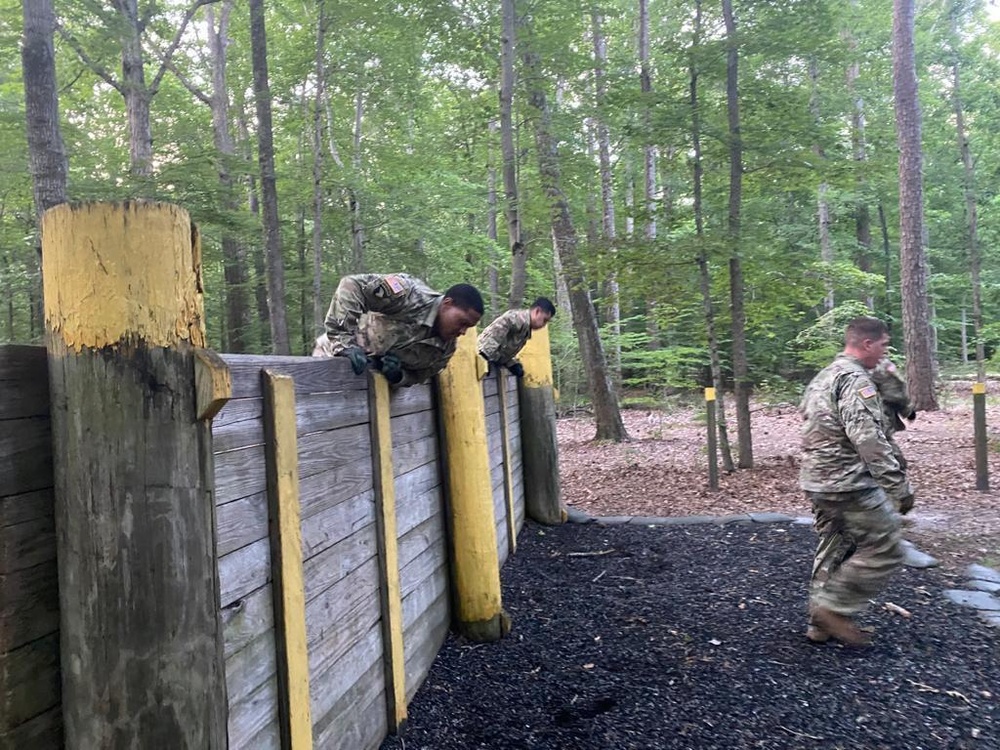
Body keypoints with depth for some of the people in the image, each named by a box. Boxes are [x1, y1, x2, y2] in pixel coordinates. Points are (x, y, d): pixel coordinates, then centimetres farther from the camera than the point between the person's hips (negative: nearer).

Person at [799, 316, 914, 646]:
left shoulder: (822, 377, 15)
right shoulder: (855, 379, -17)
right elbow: (869, 441, -24)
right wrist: (900, 488, -21)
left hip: (817, 481, 10)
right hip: (850, 483, -10)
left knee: (833, 551, 16)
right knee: (885, 550, 0)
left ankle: (821, 624, 22)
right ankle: (833, 607, 1)